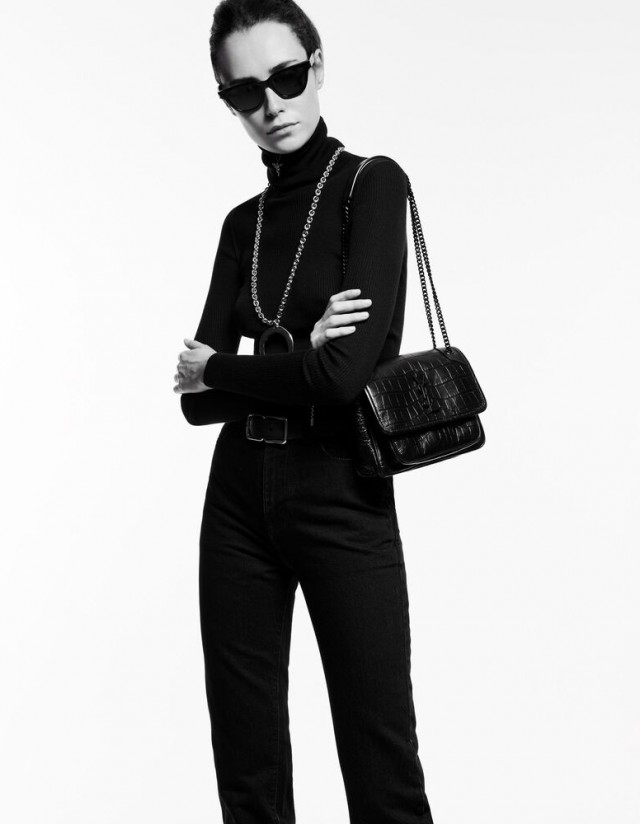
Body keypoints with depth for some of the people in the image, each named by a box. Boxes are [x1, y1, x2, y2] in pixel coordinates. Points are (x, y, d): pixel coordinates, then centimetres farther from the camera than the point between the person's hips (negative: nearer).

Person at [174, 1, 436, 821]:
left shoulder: (373, 184, -6)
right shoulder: (242, 222, 10)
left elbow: (347, 372, -18)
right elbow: (199, 399, 2)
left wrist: (214, 369, -3)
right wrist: (301, 355, -14)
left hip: (343, 500, -5)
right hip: (238, 498, 5)